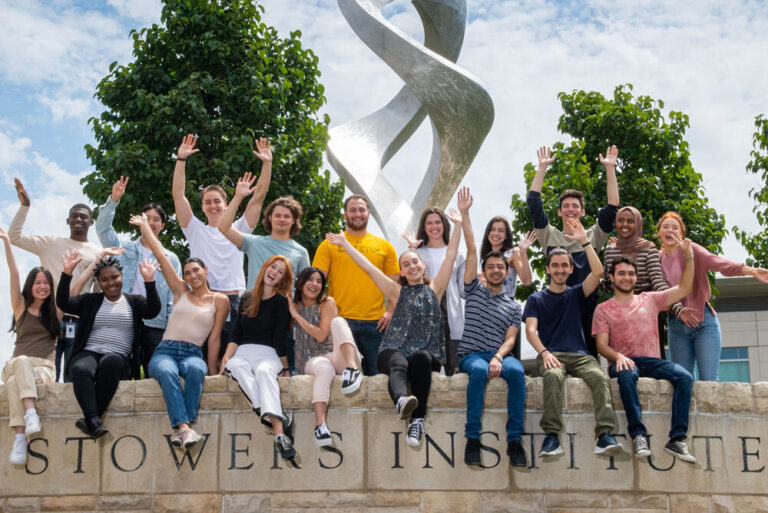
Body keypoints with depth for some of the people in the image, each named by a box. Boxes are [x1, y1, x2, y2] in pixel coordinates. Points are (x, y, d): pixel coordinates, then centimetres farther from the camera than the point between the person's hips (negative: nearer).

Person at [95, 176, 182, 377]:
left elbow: (174, 299, 12)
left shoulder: (171, 259, 16)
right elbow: (102, 227, 2)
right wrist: (113, 199, -10)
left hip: (155, 326, 1)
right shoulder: (125, 249, 16)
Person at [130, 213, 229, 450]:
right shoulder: (181, 291, 17)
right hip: (165, 351, 1)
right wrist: (145, 226, 23)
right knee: (167, 372, -37)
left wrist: (213, 373, 4)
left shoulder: (220, 301, 12)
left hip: (193, 354, -1)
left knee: (195, 369, -39)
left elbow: (214, 338, 9)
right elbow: (161, 256, 18)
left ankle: (183, 427, -47)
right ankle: (183, 427, -51)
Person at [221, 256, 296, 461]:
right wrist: (226, 357, -1)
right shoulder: (247, 299, 18)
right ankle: (278, 420, -51)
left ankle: (279, 433, -57)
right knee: (236, 366, -33)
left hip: (269, 355, -3)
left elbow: (279, 338, 3)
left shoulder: (281, 302, 6)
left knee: (264, 370, -38)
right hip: (243, 353, 3)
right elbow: (236, 334, 14)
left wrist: (285, 367, 0)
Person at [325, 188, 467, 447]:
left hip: (428, 354, 0)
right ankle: (402, 401, -69)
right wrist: (344, 243, 17)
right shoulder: (398, 292, 20)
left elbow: (450, 256, 12)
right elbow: (369, 268, 19)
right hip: (394, 349, 0)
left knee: (420, 357, -36)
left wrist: (460, 220, 6)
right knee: (398, 363, -35)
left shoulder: (434, 290, 19)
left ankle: (417, 419, -45)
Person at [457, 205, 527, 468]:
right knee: (479, 370, -37)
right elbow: (471, 251, 10)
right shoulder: (475, 291, 16)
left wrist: (498, 357, -17)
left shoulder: (513, 305, 17)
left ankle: (515, 439, -33)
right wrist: (465, 214, 5)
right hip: (472, 354, -1)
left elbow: (510, 339, 5)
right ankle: (472, 438, -35)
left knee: (516, 371, -34)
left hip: (501, 354, 1)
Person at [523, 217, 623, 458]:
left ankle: (604, 436, -41)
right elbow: (531, 330, 2)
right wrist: (544, 353, -17)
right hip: (551, 355, -2)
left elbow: (597, 272, 4)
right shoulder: (536, 299, 16)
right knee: (553, 376, -37)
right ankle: (551, 436, -42)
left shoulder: (576, 294, 20)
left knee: (599, 377, -30)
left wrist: (584, 241, 0)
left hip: (579, 355, 2)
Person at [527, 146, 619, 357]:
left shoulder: (593, 237, 13)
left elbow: (612, 206, 6)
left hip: (587, 308, 1)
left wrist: (610, 168, 1)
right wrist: (542, 167, 4)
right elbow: (534, 202, 7)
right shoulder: (550, 236, 12)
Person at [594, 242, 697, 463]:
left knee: (685, 377, -27)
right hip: (624, 362, -3)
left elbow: (683, 288, 18)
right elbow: (601, 345, 3)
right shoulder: (603, 309, 13)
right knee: (627, 374, -40)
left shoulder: (649, 300, 20)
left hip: (652, 361, 3)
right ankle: (638, 434, -38)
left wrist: (689, 257, 7)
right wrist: (618, 357, -19)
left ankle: (677, 438, -29)